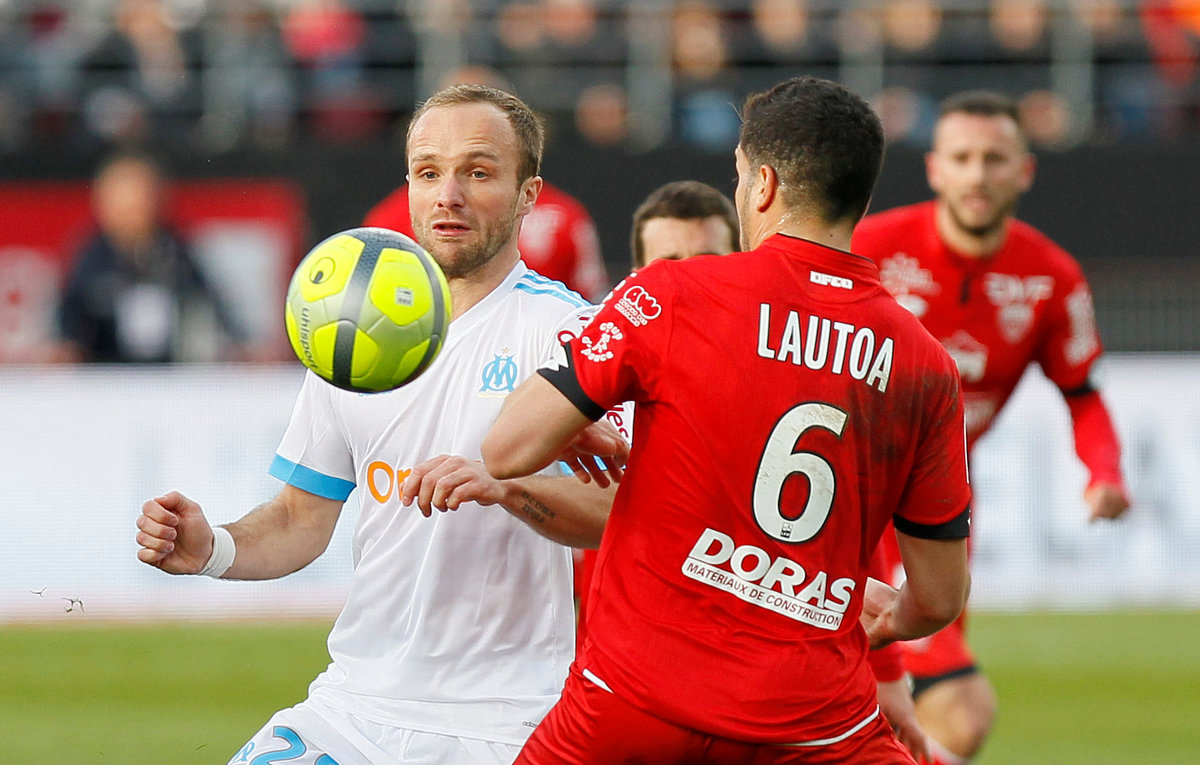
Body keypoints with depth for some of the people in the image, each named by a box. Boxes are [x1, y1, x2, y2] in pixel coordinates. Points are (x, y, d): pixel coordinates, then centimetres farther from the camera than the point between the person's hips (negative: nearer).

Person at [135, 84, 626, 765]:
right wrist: (213, 550, -5)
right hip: (358, 703, 5)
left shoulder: (565, 329, -5)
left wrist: (504, 486, -34)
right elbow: (302, 517, 16)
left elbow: (622, 510, -17)